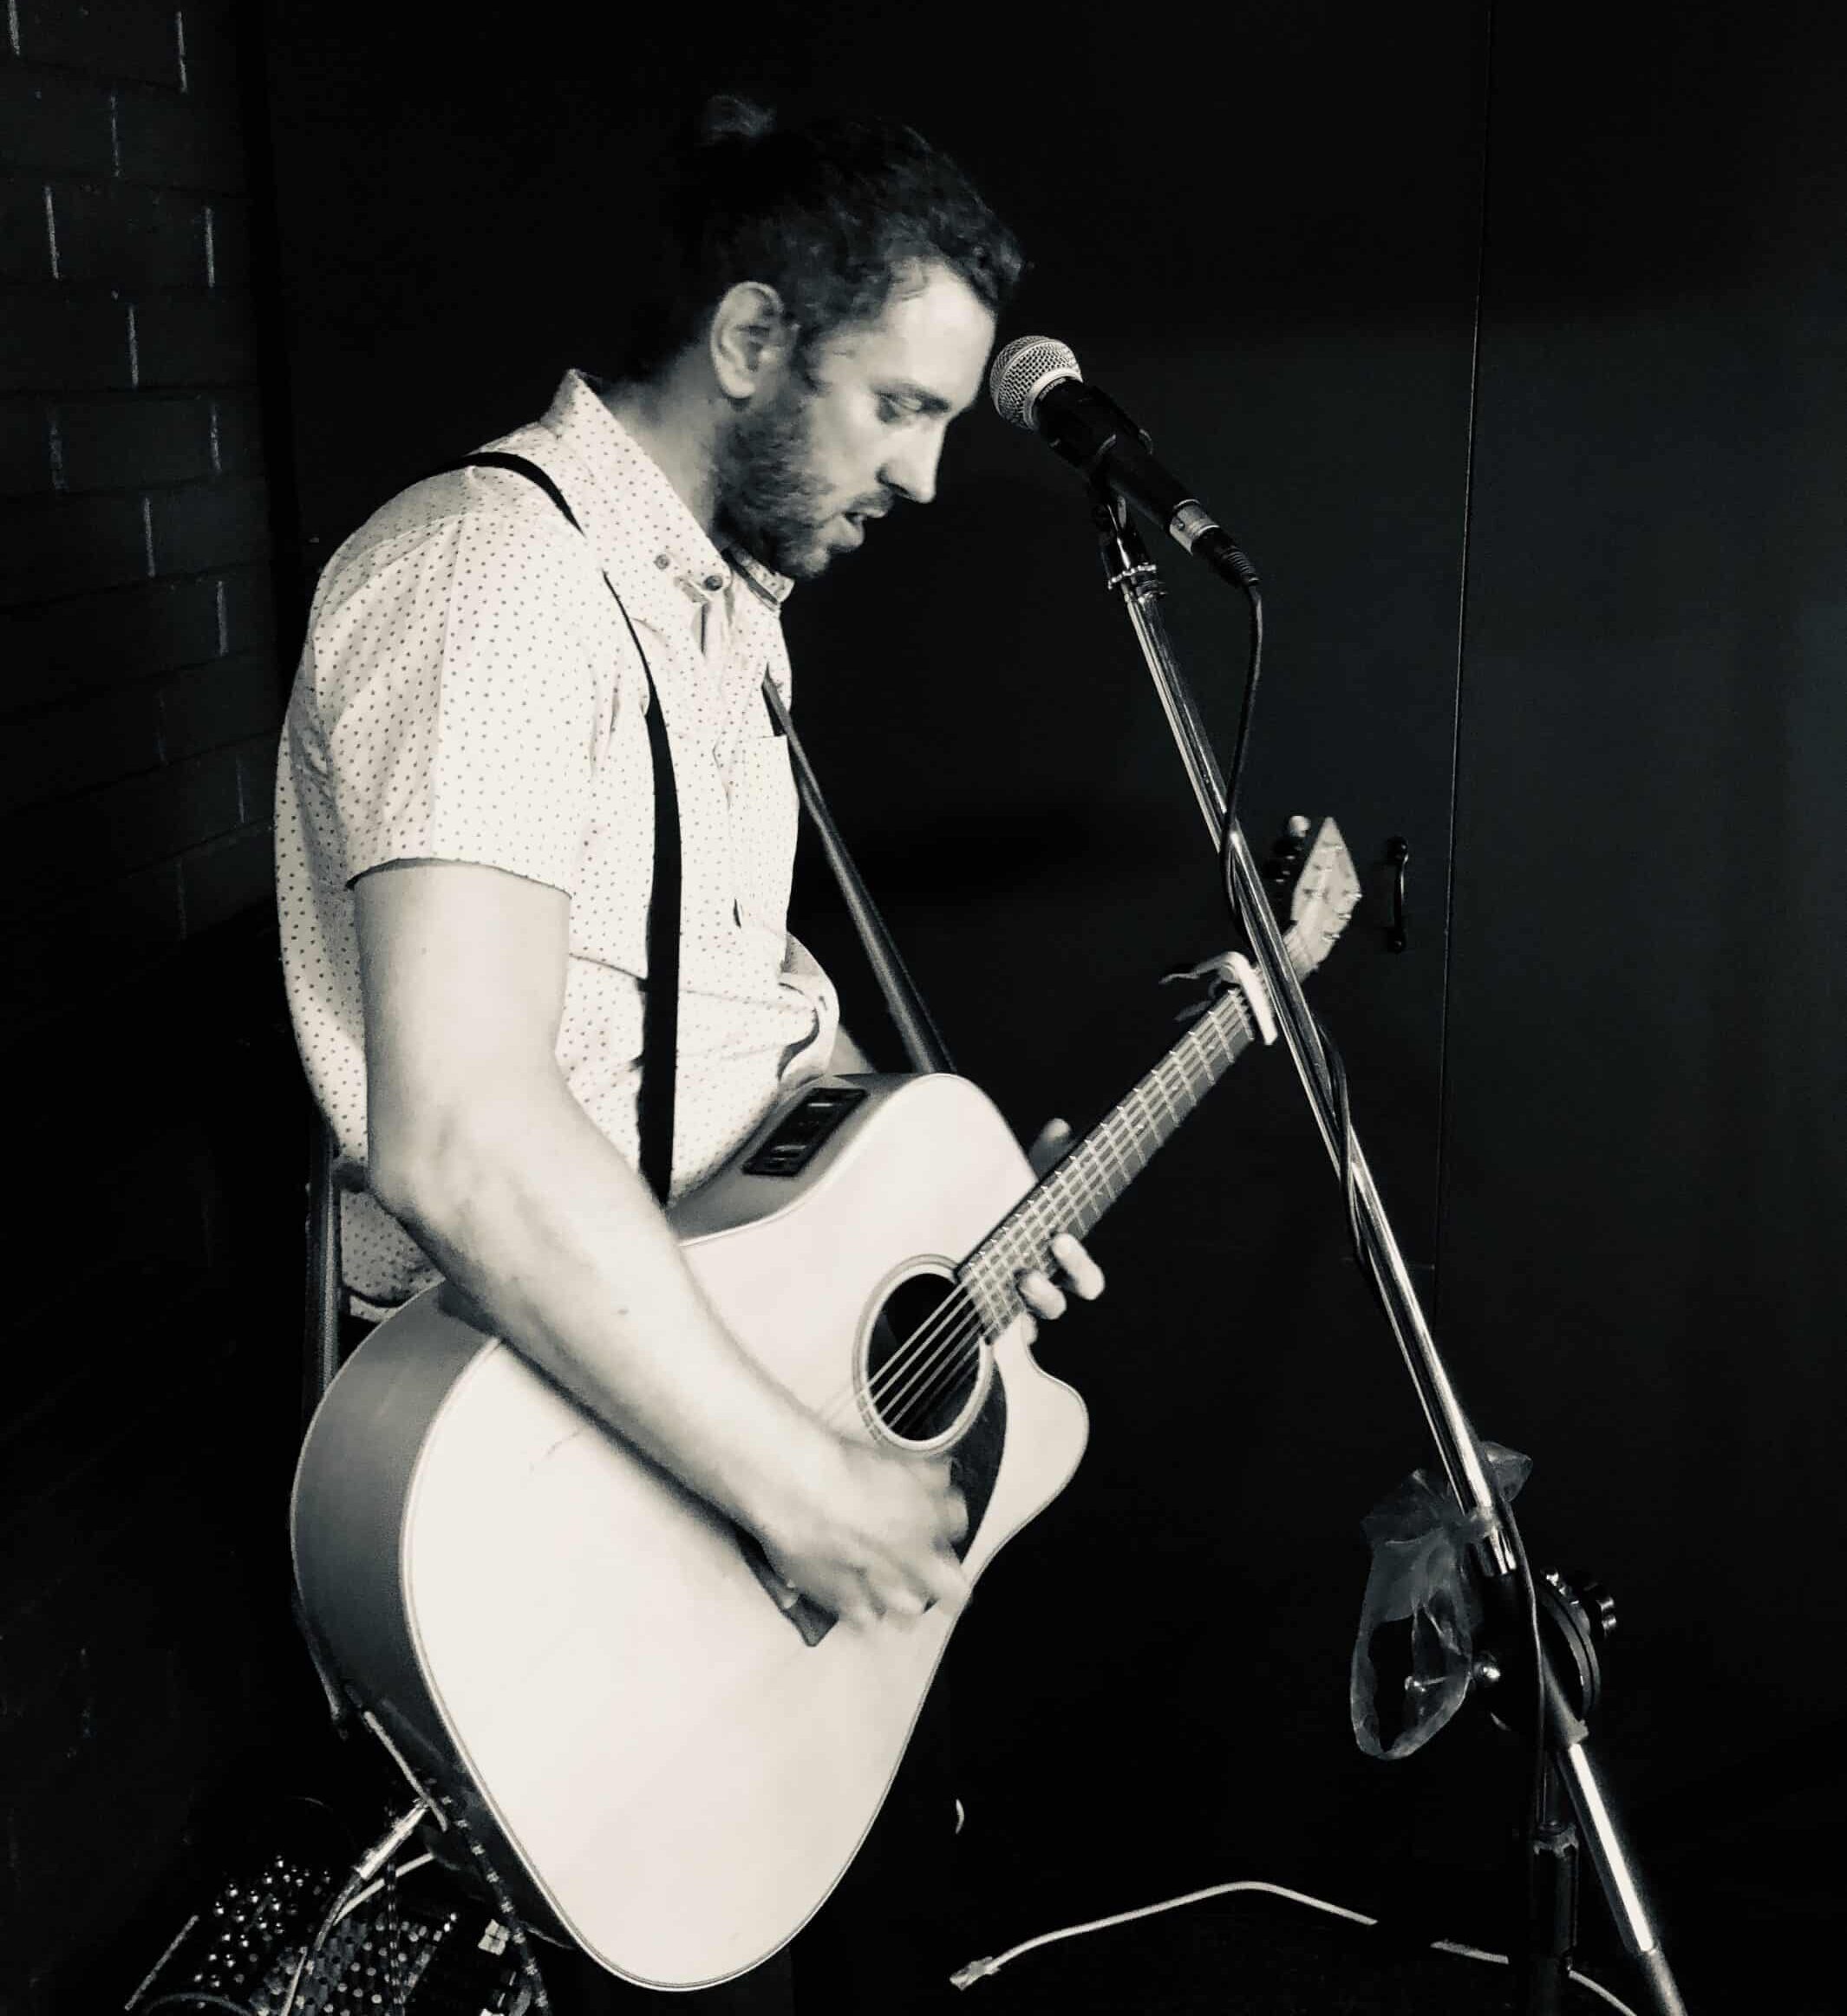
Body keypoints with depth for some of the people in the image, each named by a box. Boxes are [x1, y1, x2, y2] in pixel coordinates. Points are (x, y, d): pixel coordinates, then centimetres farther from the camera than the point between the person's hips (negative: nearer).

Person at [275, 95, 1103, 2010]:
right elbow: (460, 1138, -35)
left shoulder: (729, 596, 10)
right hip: (554, 1420, -9)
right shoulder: (495, 576, -23)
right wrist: (804, 1489, -29)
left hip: (751, 1304, 9)